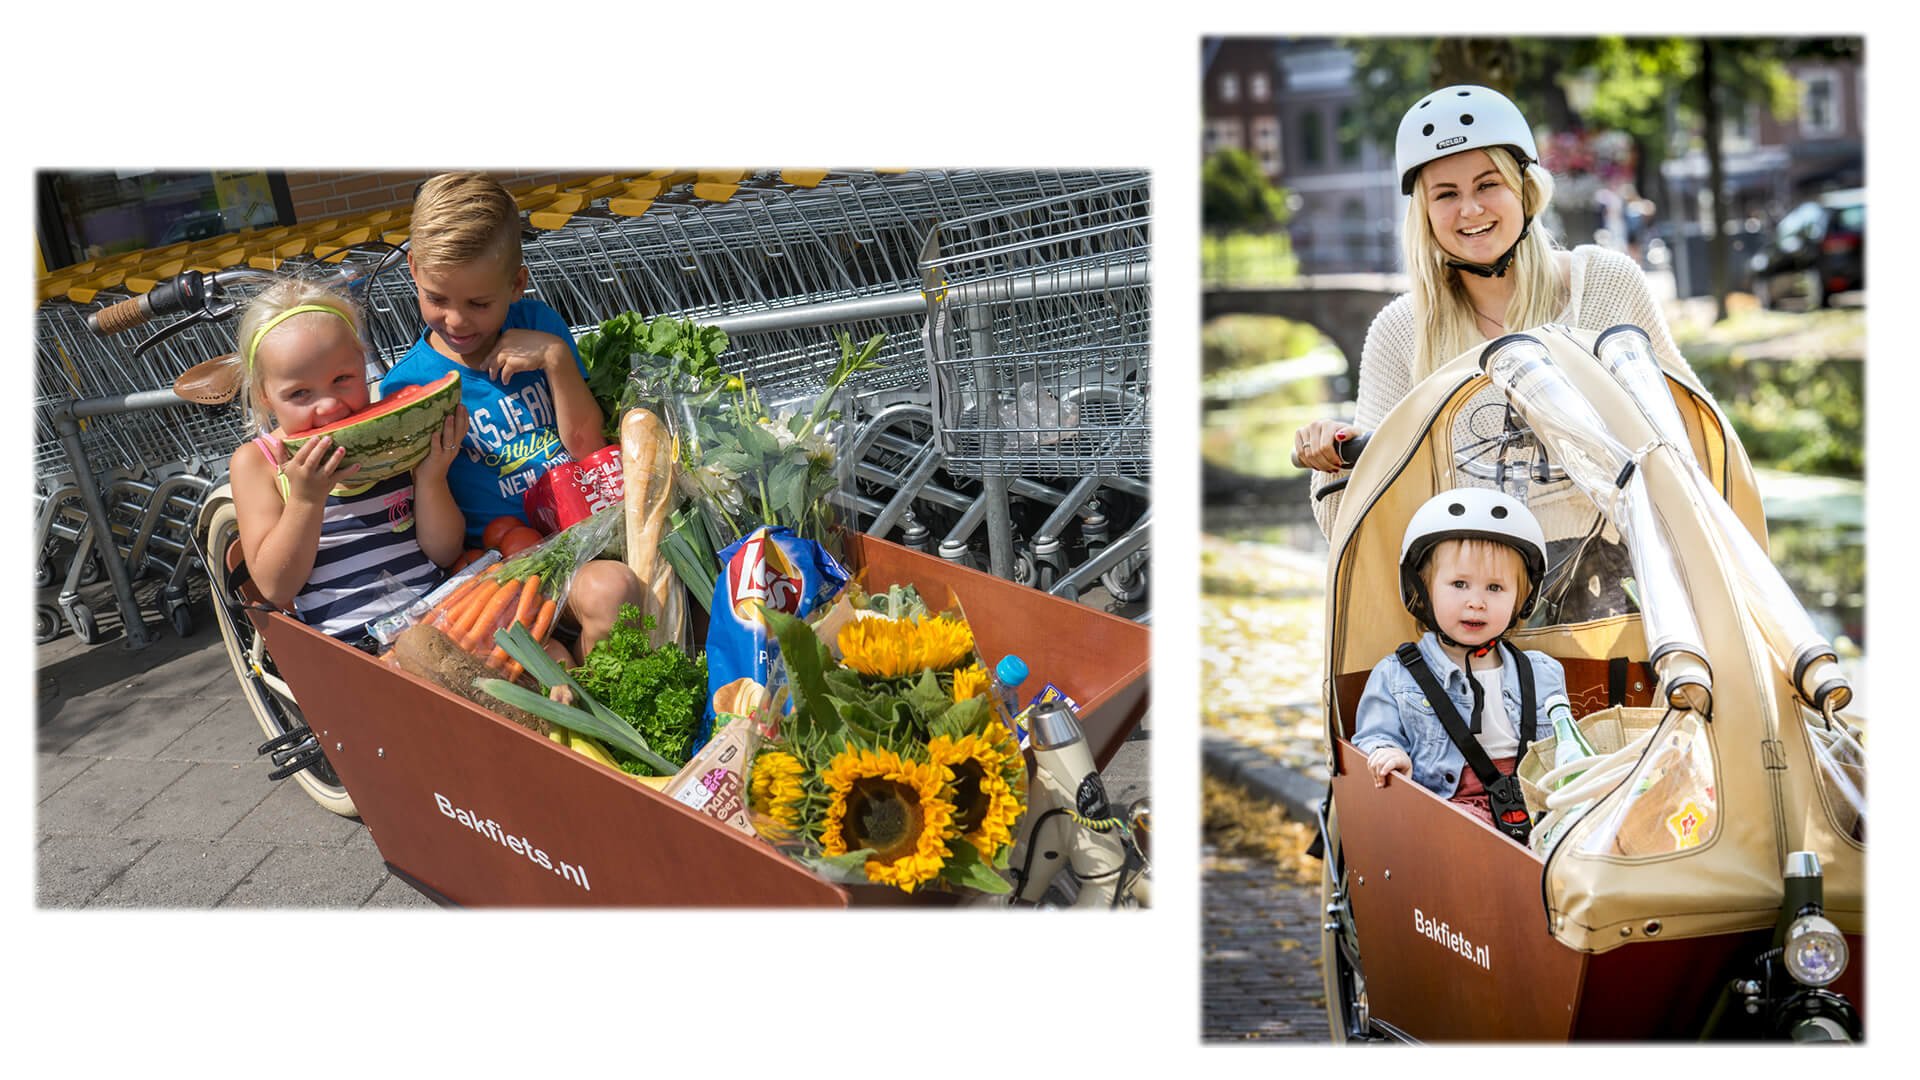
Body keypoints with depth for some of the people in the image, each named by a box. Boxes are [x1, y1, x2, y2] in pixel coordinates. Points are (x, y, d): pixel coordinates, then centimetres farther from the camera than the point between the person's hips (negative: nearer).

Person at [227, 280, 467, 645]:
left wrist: (430, 478, -10)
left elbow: (445, 553, 7)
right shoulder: (257, 462, 3)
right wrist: (306, 499, -17)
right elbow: (276, 587, -5)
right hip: (348, 644, -1)